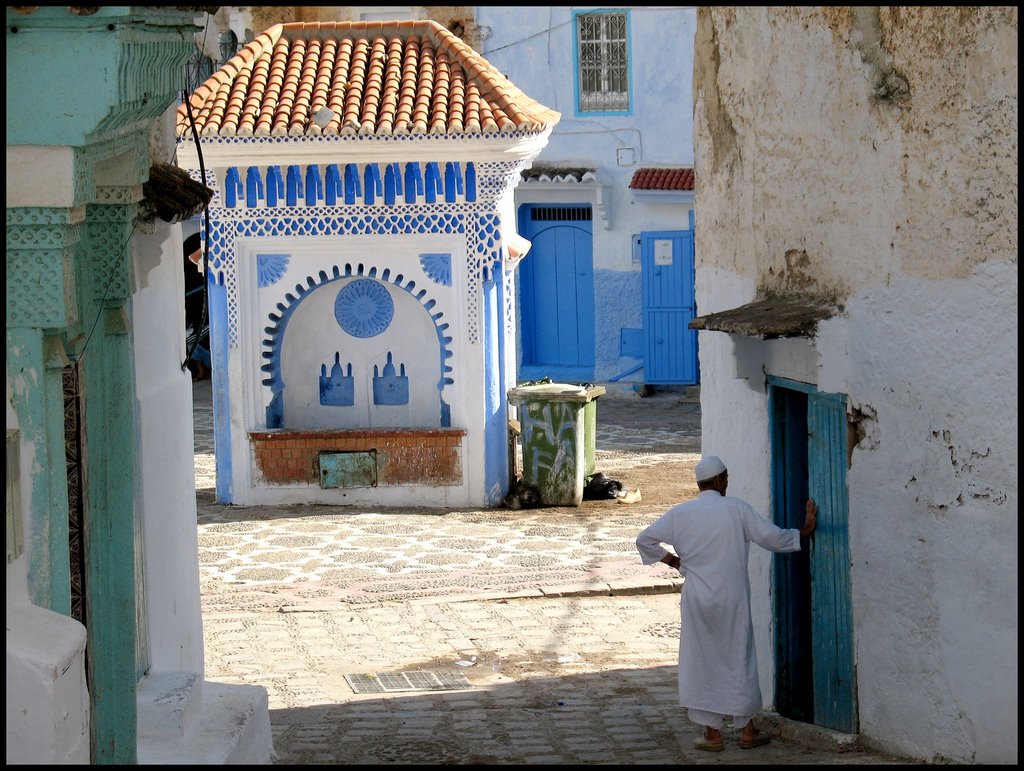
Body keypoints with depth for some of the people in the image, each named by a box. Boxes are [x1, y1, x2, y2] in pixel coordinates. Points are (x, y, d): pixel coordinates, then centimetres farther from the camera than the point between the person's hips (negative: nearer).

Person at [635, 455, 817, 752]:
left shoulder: (680, 513, 1)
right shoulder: (736, 509, -5)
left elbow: (644, 540, 2)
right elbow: (774, 539, -3)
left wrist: (674, 561, 10)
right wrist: (804, 531, 12)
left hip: (697, 601, 1)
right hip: (733, 599, -1)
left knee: (702, 663, 7)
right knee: (739, 660, 9)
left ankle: (712, 732, 7)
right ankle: (747, 730, 14)